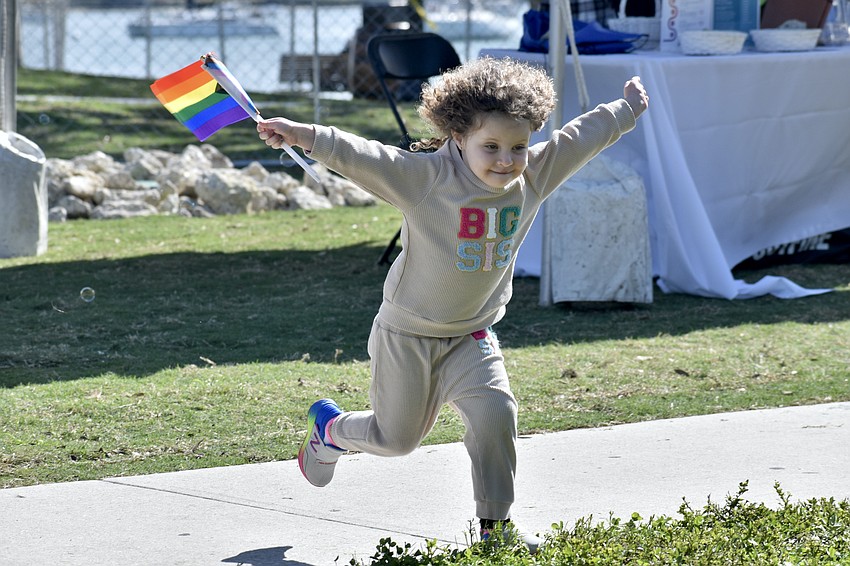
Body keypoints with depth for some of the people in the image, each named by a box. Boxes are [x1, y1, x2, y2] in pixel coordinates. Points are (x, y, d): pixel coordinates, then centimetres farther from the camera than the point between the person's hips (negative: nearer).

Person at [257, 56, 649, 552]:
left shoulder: (533, 176, -7)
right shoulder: (427, 177, -24)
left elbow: (583, 137, 6)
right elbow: (364, 157, -34)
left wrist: (627, 108, 18)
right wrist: (307, 137, -48)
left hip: (472, 335, 4)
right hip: (408, 334, -4)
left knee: (495, 413, -16)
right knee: (397, 438, 10)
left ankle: (496, 521, 1)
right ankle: (330, 428, 42)